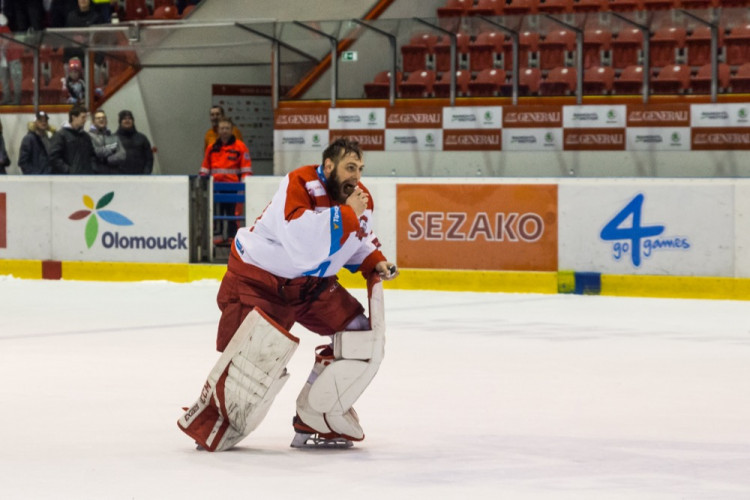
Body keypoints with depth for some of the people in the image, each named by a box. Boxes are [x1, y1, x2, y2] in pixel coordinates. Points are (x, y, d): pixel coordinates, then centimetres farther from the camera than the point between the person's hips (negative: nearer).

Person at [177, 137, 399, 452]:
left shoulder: (359, 198, -2)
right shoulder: (299, 185, -26)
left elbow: (358, 241, 19)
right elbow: (303, 244, -42)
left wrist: (374, 262, 0)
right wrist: (346, 214, -36)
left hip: (312, 282, 8)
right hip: (257, 276, -8)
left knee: (360, 338, -1)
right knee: (258, 352, -24)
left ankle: (316, 424, 10)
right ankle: (211, 422, -3)